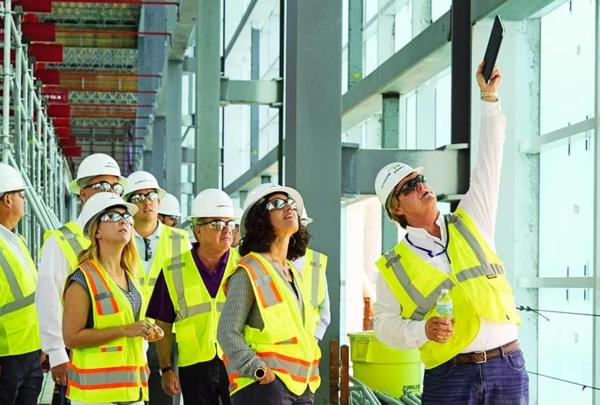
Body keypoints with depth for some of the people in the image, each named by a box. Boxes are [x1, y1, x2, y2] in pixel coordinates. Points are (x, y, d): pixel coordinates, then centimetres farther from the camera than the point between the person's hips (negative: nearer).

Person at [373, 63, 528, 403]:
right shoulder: (393, 267, 5)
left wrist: (489, 97, 7)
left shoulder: (471, 223, 11)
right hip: (449, 376, -2)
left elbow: (489, 159, 11)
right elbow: (384, 323, 9)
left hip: (507, 366, 2)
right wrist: (423, 330, -11)